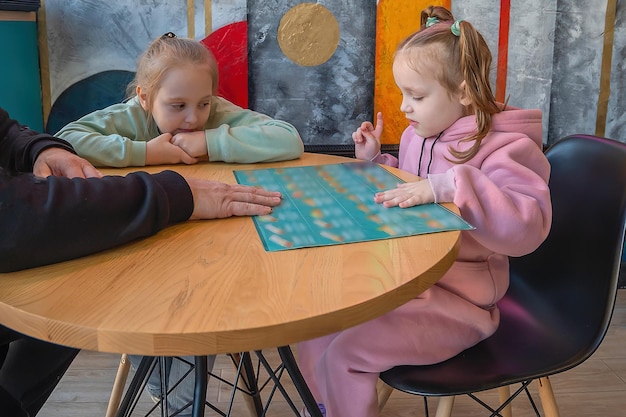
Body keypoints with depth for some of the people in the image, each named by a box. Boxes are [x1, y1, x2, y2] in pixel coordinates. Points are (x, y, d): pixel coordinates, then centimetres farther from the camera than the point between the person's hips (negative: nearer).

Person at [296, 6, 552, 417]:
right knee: (314, 336, -2)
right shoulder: (417, 135, 8)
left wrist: (448, 186, -39)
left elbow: (527, 225, -31)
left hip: (456, 300, -7)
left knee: (344, 353, -19)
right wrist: (373, 161, 8)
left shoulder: (504, 147, -14)